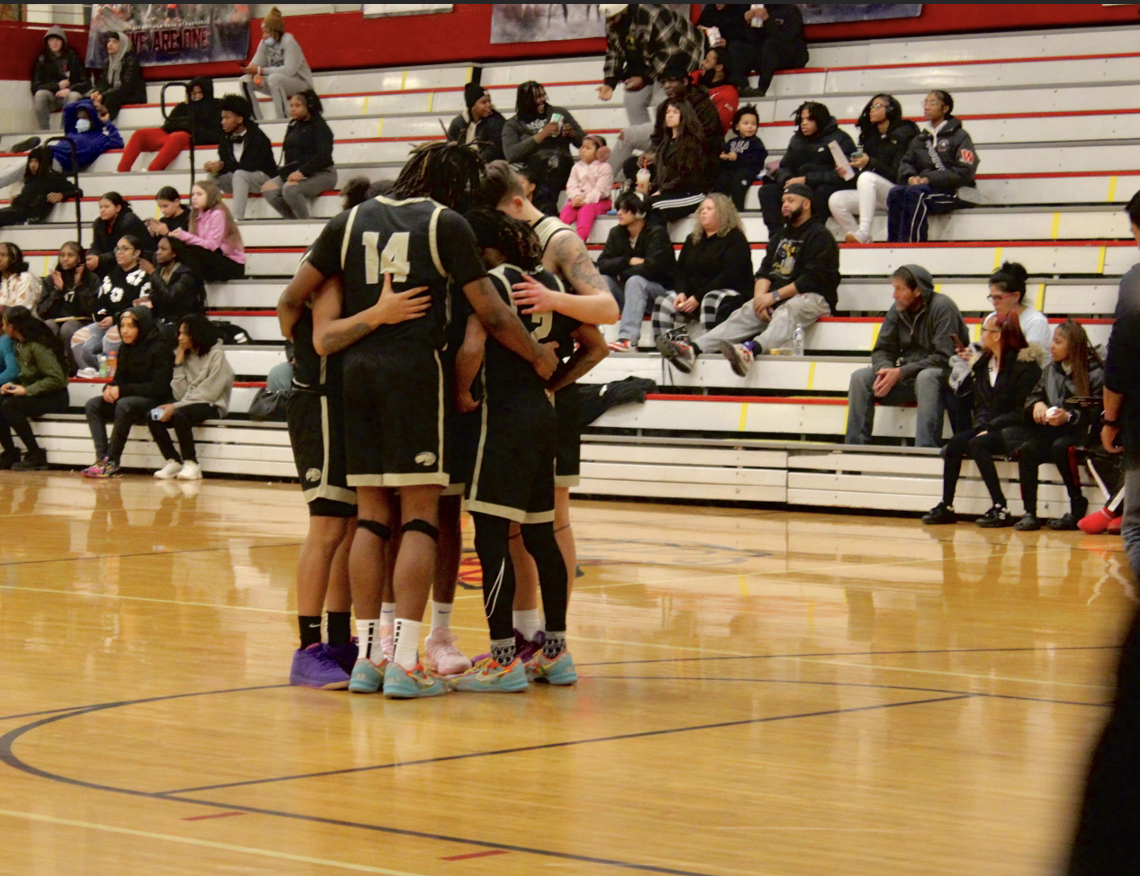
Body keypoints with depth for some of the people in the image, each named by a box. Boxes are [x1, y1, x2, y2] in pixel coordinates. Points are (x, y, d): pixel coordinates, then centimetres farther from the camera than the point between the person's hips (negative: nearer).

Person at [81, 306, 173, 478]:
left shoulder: (159, 349, -15)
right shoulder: (125, 349, 8)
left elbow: (159, 388, -20)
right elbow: (119, 379, 15)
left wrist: (122, 390, -21)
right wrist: (110, 388, -11)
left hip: (156, 401, -8)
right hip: (131, 398, 8)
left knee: (124, 405, -35)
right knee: (92, 405, -10)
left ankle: (112, 462, -28)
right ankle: (101, 458, -22)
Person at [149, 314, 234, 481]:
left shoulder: (216, 355, -5)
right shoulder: (186, 356, 14)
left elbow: (209, 393, -14)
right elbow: (180, 394, 6)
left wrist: (175, 406, -18)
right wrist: (178, 364, 0)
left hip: (212, 407, -7)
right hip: (189, 404, 7)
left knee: (179, 415, -35)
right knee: (153, 416, -18)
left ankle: (191, 464, -25)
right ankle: (173, 462, -14)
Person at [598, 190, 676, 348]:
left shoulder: (656, 232, -10)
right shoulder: (616, 233, 6)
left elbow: (652, 267, -24)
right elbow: (602, 265, -5)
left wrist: (622, 274, -12)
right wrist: (629, 261, -17)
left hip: (658, 288, -6)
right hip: (626, 290, 6)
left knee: (635, 281, -35)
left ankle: (628, 339, -49)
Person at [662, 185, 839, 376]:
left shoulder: (820, 236, -3)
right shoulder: (782, 235, 23)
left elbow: (813, 278, -14)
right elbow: (765, 271, 16)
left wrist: (775, 296, -18)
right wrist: (760, 296, -6)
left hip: (813, 297, -8)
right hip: (777, 299, 8)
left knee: (786, 313, -39)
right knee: (743, 315, -15)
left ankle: (751, 350, -70)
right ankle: (693, 350, -34)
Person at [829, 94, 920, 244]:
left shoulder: (903, 135, -4)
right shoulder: (870, 137, 16)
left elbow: (898, 175, -13)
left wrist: (871, 163, -22)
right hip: (874, 196, 6)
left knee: (867, 177, -34)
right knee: (836, 200, -17)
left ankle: (863, 233, -44)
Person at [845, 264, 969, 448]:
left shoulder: (941, 307, -14)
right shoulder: (897, 309, 4)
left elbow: (944, 358, -20)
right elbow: (881, 350, 9)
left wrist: (901, 373, -23)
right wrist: (884, 369, -16)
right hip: (906, 378, 6)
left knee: (926, 377, -39)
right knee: (860, 377, -13)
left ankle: (926, 449, -43)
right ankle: (854, 446, -16)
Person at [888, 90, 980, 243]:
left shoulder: (959, 136, 2)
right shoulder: (920, 139, 22)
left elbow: (964, 173, -8)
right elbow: (906, 163, 17)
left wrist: (929, 179, -14)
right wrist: (910, 177, -8)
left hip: (951, 192, -5)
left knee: (914, 193, -35)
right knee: (895, 192, -26)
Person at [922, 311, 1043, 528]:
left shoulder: (1024, 363, -10)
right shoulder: (984, 363, 14)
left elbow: (1022, 411, -14)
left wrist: (991, 427, -17)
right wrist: (982, 425, -5)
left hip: (1013, 430, -7)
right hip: (988, 428, 7)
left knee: (977, 444, -31)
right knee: (955, 442, -19)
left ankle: (1001, 509, -29)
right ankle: (946, 506, -19)